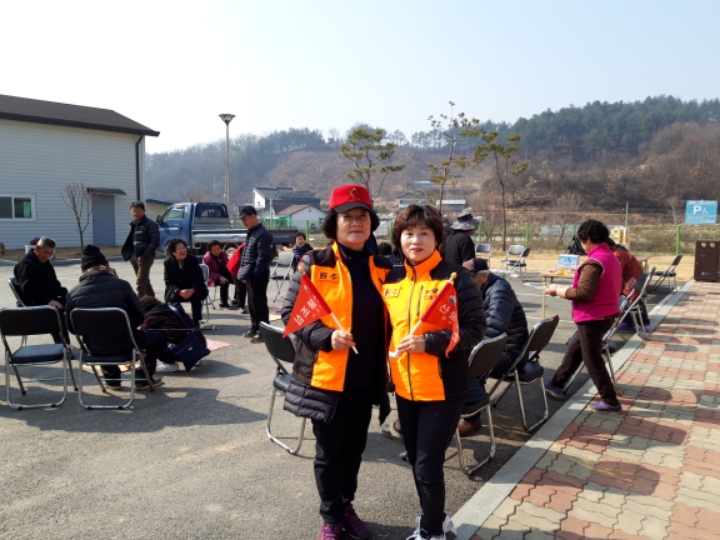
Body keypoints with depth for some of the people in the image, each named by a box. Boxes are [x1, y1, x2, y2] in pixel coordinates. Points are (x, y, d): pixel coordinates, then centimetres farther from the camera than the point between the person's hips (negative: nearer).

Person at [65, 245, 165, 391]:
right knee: (157, 337, 25)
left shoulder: (73, 294, -6)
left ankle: (112, 379, 40)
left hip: (95, 348, 3)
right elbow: (140, 317, -6)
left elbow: (72, 328, 4)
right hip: (124, 343, -3)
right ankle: (143, 378, 24)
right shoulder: (120, 284, -13)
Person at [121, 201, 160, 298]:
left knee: (140, 282, -11)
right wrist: (128, 254, 6)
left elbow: (155, 242, -15)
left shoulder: (150, 224, -8)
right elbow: (130, 241, 20)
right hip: (134, 256, 8)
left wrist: (145, 254, -22)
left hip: (145, 257, -8)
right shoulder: (133, 224, 16)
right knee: (145, 281, 16)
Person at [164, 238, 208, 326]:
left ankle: (196, 321, -18)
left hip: (192, 289, 0)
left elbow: (199, 278, -10)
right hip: (176, 290, 0)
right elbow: (169, 282, -11)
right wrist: (179, 291, -30)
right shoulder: (168, 262, -8)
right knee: (172, 297, -31)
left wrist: (192, 290, -30)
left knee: (197, 295, -31)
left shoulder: (193, 260, -9)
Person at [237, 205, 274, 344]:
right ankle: (254, 328, 28)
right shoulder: (251, 233, 16)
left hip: (258, 275, -10)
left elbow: (263, 257, -20)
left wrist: (255, 273, -17)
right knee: (252, 303, 17)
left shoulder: (263, 234, -16)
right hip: (250, 275, 10)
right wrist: (244, 273, 16)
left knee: (259, 303, -5)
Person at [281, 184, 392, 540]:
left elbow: (385, 320, 12)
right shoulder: (315, 264, -8)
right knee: (329, 452, 11)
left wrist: (386, 367, 3)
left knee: (354, 449, 19)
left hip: (365, 378, 4)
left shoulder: (382, 268, 4)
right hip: (325, 375, -4)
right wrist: (326, 336, -20)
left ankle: (347, 507, 41)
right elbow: (290, 311, -7)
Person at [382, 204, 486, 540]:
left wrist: (430, 342, -25)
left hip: (443, 391, -6)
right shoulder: (392, 280, 5)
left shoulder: (455, 277, -11)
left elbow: (476, 328, -14)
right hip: (405, 389, 6)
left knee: (428, 465, 1)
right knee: (416, 461, 18)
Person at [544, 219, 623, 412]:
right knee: (575, 349, 19)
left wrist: (558, 291, -13)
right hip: (606, 313, 10)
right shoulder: (612, 258, 9)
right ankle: (557, 384, 30)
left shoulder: (593, 262, -22)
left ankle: (610, 401, 11)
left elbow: (583, 293, -26)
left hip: (593, 317, -10)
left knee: (592, 359, 2)